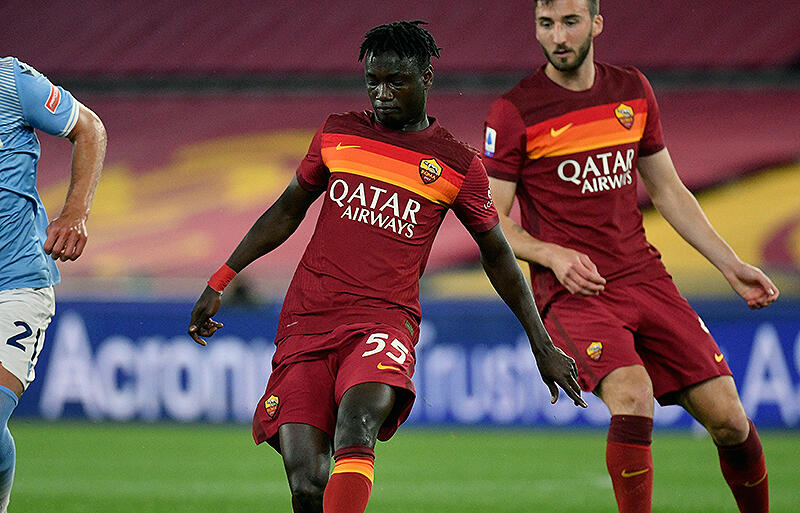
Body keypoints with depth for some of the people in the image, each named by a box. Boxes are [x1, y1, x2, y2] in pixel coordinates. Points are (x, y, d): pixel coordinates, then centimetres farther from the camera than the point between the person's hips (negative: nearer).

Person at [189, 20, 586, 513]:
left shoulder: (459, 166, 5)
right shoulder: (336, 134, 11)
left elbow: (497, 255, 16)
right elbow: (288, 212, 24)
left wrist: (543, 346, 18)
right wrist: (220, 282, 20)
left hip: (385, 322, -2)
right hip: (306, 322, 2)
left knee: (356, 424, -35)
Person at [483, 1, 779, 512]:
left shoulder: (633, 91, 10)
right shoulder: (514, 112, -5)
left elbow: (668, 191, 20)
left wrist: (730, 264, 15)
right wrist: (552, 255, -20)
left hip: (645, 277, 5)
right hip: (572, 291, -5)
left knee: (729, 419, -4)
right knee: (632, 394, -31)